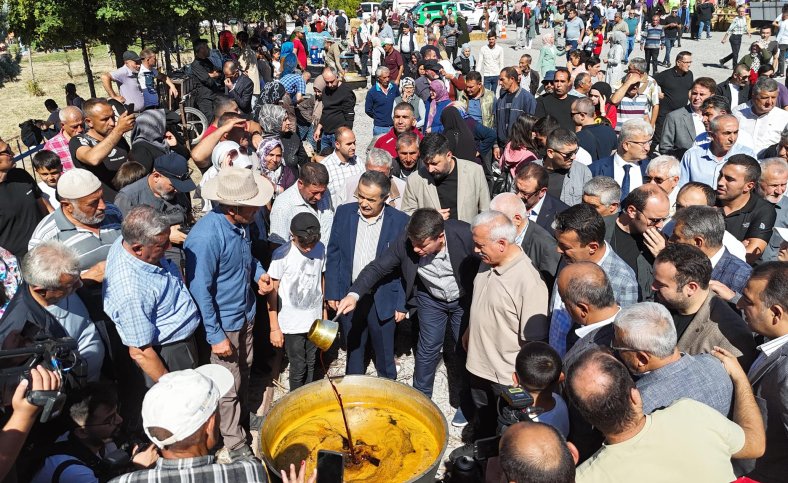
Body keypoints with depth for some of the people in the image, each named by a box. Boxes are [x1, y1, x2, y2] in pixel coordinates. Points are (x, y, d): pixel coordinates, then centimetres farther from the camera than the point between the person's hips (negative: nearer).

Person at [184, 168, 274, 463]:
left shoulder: (241, 224, -7)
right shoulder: (206, 236, -31)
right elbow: (200, 290, -25)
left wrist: (259, 273, -5)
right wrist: (215, 336, -20)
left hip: (245, 315, 7)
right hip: (222, 323, -7)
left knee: (243, 374, 25)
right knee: (228, 387, 9)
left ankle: (242, 420, 48)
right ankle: (235, 446, 28)